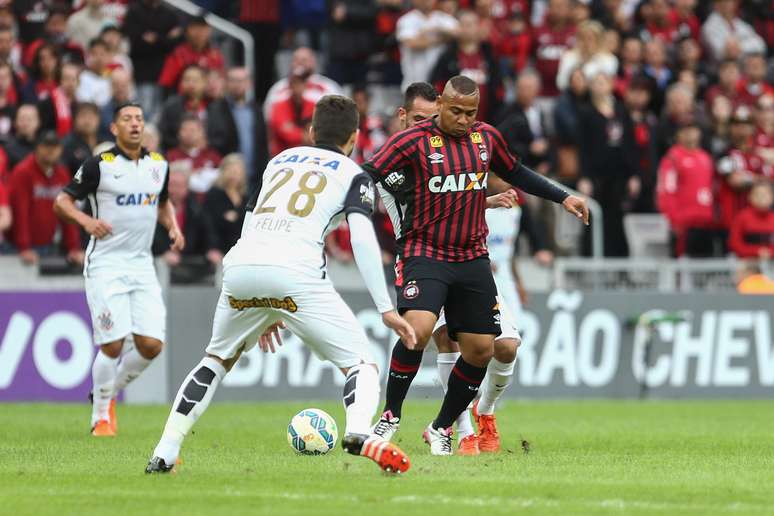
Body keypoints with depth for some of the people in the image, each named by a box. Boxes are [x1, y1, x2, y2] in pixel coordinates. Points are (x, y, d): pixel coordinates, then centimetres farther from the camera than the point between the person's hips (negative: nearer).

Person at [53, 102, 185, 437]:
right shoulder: (99, 165, -6)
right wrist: (86, 220, -21)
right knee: (113, 344, -12)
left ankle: (111, 392, 22)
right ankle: (100, 416, 8)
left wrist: (173, 227, 8)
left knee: (152, 344, -5)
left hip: (142, 265, 5)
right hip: (106, 263, -5)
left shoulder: (158, 165, 10)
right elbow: (62, 201, -2)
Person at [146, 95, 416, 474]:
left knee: (216, 361, 27)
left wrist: (264, 311, 37)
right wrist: (386, 309, -2)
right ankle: (358, 433, -28)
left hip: (240, 268, 4)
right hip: (294, 272, -4)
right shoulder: (353, 175, 17)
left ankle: (164, 454, 19)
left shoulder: (280, 160, 31)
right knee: (361, 365, 3)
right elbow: (362, 237, 0)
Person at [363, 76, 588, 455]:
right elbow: (367, 178, -10)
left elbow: (515, 174, 23)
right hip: (424, 254, -6)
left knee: (480, 349, 3)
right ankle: (390, 416, -10)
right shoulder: (413, 141, -9)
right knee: (418, 328, -28)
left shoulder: (487, 138, 7)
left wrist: (563, 197, 22)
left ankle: (441, 428, 22)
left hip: (472, 259, 6)